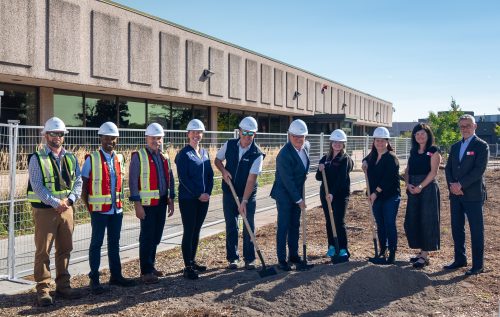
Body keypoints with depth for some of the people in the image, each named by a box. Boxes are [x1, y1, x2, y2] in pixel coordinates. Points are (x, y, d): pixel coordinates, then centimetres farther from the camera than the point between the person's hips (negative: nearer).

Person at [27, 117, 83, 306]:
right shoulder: (37, 159, -5)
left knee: (65, 249, 11)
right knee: (43, 251, 0)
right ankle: (43, 289, 9)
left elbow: (78, 182, 5)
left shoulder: (70, 158, 10)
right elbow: (37, 186, -13)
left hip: (66, 209, 5)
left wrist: (69, 200, -11)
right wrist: (56, 203, -18)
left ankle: (63, 285, 23)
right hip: (44, 210, -5)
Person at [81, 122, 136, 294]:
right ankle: (94, 280, 10)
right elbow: (83, 186, -5)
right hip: (99, 210, -5)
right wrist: (89, 207, -6)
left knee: (114, 243, 13)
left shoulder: (119, 158, 10)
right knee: (96, 243, 2)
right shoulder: (91, 159, -6)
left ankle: (116, 275, 23)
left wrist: (120, 202, 8)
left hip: (117, 209, 5)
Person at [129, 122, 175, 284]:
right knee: (147, 237, 0)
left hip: (162, 202, 6)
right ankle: (145, 271, 8)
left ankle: (150, 266, 25)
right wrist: (137, 204, -14)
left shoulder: (164, 157, 13)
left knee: (156, 237, 12)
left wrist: (171, 200, 12)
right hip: (147, 204, -6)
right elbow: (133, 181, -10)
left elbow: (170, 179, 17)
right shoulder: (138, 156, -6)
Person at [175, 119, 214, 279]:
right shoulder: (183, 154, -8)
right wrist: (198, 194, -16)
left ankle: (192, 261, 24)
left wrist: (208, 192, -2)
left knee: (196, 231, 13)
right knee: (189, 231, -3)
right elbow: (183, 178, -14)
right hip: (188, 199, -6)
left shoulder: (205, 152, 12)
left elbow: (210, 174, 12)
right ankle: (187, 267, 3)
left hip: (204, 198, 6)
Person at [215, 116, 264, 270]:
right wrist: (223, 171, -11)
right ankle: (233, 258, 17)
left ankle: (249, 259, 13)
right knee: (231, 226, 7)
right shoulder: (229, 145, -5)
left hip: (248, 194, -2)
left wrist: (244, 201, -28)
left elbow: (251, 179, -22)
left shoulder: (257, 154, -16)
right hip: (229, 193, 2)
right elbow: (217, 160, 11)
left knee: (249, 227, 2)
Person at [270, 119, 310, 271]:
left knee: (295, 225, 13)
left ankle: (294, 255, 24)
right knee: (283, 227, -1)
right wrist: (299, 200, -17)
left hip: (297, 193, 7)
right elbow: (288, 181, -23)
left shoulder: (306, 146, -1)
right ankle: (281, 259, 8)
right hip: (284, 194, -7)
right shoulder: (284, 154, -25)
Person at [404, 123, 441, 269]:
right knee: (412, 221, 7)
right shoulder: (413, 151, 15)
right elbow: (407, 171, 13)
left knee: (426, 221, -4)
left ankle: (425, 256, 1)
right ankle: (422, 251, 19)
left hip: (428, 188, -7)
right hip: (413, 190, 7)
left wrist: (420, 186, -17)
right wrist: (408, 184, -5)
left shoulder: (433, 151, -4)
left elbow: (433, 172, -12)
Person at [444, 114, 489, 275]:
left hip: (473, 195, -6)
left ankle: (478, 265, 7)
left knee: (476, 230, 0)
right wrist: (451, 184, -6)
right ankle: (460, 259, 24)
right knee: (457, 228, 12)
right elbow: (448, 168, 11)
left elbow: (479, 170, -14)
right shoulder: (455, 147, 15)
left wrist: (460, 184, -17)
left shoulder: (481, 146, -4)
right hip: (455, 195, 6)